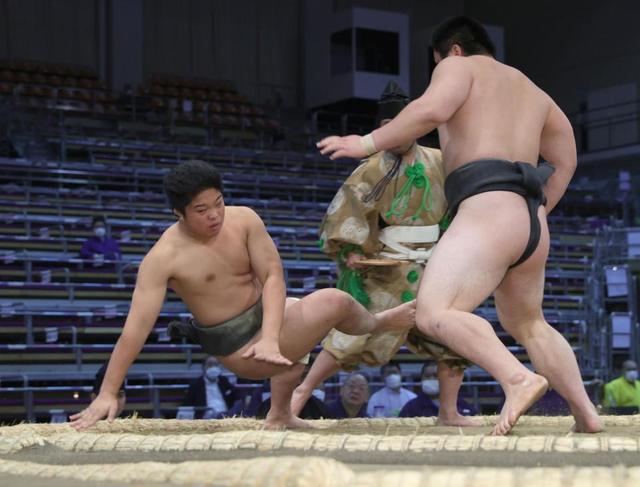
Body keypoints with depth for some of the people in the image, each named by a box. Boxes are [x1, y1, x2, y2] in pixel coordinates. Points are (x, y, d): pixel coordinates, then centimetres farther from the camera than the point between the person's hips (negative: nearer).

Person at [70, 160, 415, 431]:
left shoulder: (244, 220, -10)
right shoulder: (163, 258, -23)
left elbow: (272, 276, -13)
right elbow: (136, 328, -24)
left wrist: (270, 338, -29)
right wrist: (107, 394, -26)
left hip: (269, 315, 6)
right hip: (236, 346, -6)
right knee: (334, 303, -13)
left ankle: (279, 417, 45)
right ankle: (379, 323, 24)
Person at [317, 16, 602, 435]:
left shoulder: (459, 66, 8)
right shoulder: (533, 92, 31)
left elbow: (432, 109, -14)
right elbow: (566, 162, 36)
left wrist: (368, 143, -7)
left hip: (488, 211, -8)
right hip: (532, 225, 9)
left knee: (434, 314, -20)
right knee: (528, 325, 28)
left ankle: (519, 379, -37)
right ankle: (586, 413, 25)